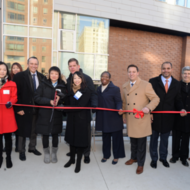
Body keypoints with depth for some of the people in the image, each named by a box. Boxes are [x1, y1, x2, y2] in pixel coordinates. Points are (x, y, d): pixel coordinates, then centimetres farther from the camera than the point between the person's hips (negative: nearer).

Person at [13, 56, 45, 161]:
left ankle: (32, 147, 36)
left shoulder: (42, 77, 3)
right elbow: (16, 94, -10)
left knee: (34, 130, 17)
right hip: (23, 109, -3)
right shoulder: (19, 76, -7)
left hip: (36, 109, 3)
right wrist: (18, 108, -14)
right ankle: (21, 151, 28)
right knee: (22, 130, 11)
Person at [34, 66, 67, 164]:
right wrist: (49, 101, -17)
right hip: (44, 114, 0)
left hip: (56, 114, 1)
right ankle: (46, 154, 30)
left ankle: (54, 153, 31)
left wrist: (59, 99, -17)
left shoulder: (62, 86, 2)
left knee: (55, 134, 10)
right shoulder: (43, 84, 0)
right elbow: (36, 98, -6)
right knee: (45, 135, 8)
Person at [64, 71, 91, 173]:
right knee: (71, 138, 15)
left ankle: (78, 162, 24)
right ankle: (72, 158, 37)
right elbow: (69, 103, 5)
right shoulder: (71, 90, 6)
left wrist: (66, 109, -15)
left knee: (80, 140, 5)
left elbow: (80, 106, -18)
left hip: (82, 119, -5)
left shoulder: (86, 91, -11)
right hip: (71, 118, 5)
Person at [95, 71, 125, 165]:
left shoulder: (115, 89, -7)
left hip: (114, 118, -5)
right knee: (105, 137, 16)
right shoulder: (98, 89, 10)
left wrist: (119, 109, -27)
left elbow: (119, 101, -10)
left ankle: (116, 156, 27)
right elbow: (98, 102, 12)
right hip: (103, 118, 5)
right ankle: (106, 154, 34)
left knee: (116, 138, 8)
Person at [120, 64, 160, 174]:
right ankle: (134, 157, 42)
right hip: (130, 119, 5)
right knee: (133, 141, 19)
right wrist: (124, 116, 16)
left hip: (142, 120, -4)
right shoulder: (125, 86, 10)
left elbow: (155, 99, -6)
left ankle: (140, 164, 26)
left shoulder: (146, 85, -7)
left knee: (141, 142, 7)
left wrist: (148, 108, -24)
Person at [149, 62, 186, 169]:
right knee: (154, 138, 12)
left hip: (168, 117, 3)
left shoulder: (177, 84, 4)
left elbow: (178, 99, 7)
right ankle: (154, 158, 30)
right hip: (155, 116, -2)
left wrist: (181, 109, -13)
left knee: (165, 139, 17)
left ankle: (163, 157, 37)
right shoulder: (153, 81, -5)